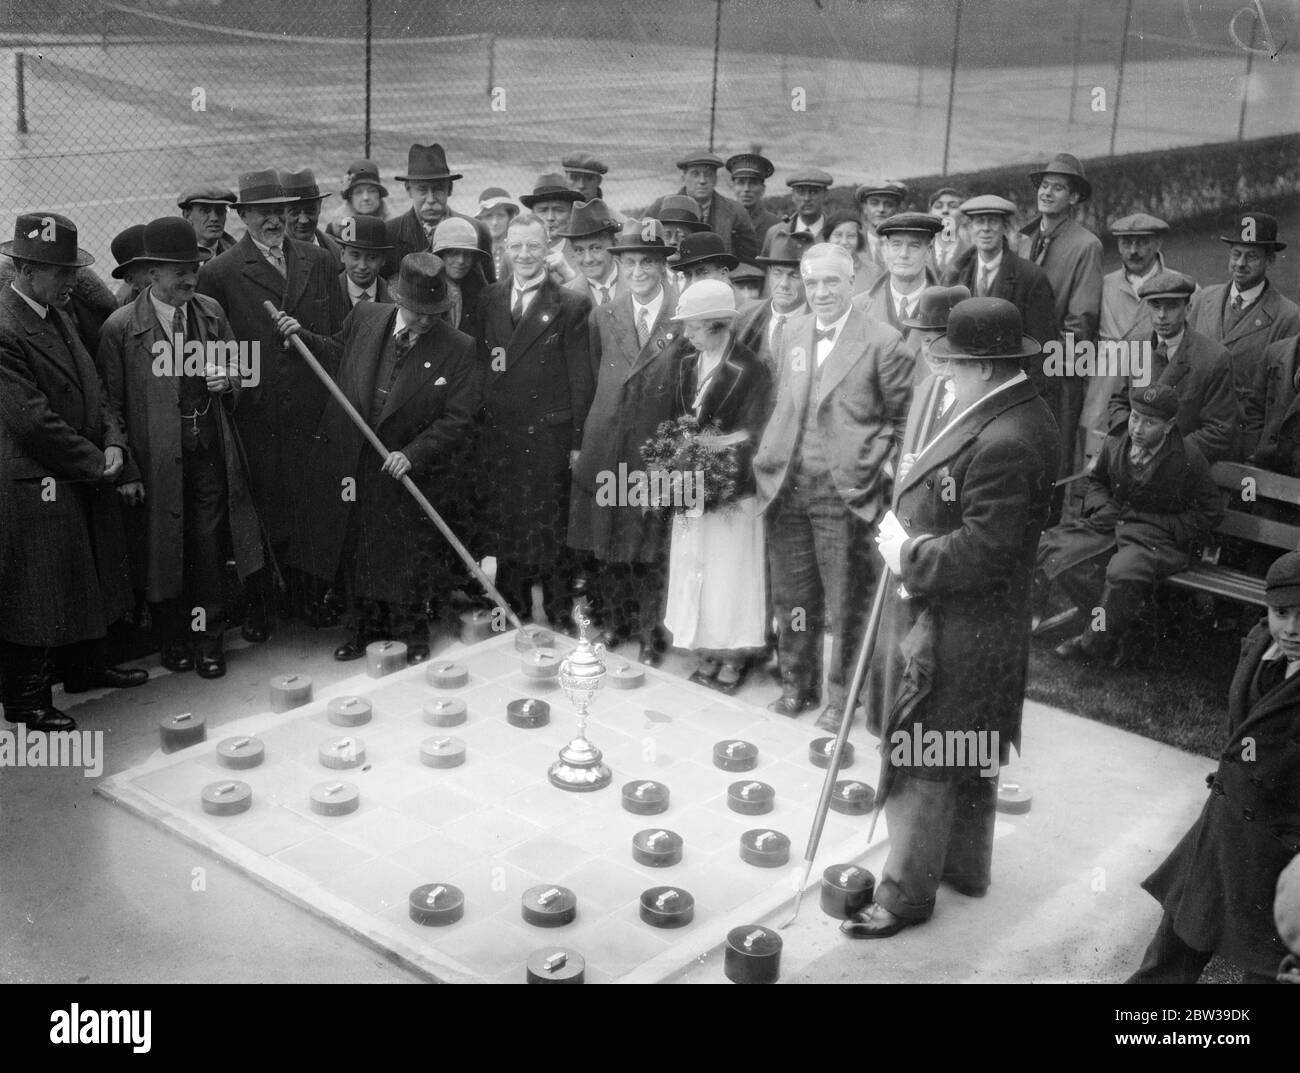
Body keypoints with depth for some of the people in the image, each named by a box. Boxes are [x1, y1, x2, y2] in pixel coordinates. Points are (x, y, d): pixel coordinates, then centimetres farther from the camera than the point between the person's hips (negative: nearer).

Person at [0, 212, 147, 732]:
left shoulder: (60, 316, 8)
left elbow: (92, 391, 14)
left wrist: (113, 443, -2)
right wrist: (95, 462, -15)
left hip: (83, 482, 9)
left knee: (84, 583, 21)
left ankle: (85, 665, 38)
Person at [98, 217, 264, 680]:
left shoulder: (212, 313, 5)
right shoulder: (121, 327, -8)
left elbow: (234, 373, 19)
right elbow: (112, 404, -5)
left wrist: (226, 382, -6)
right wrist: (126, 471, -8)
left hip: (210, 454, 3)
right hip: (156, 460, -2)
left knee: (208, 545, 4)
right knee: (164, 550, 9)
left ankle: (207, 635, 19)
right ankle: (172, 637, 27)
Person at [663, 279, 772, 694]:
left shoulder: (749, 371, -12)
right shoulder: (687, 365, 9)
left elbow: (750, 436, -12)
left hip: (732, 491, -6)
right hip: (692, 488, 6)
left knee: (729, 576, 1)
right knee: (694, 574, 10)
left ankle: (733, 659, 13)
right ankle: (708, 654, 21)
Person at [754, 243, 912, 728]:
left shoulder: (882, 342, -7)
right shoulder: (793, 333, 11)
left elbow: (904, 419, -2)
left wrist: (873, 467, -11)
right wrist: (771, 460, 9)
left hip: (844, 492, -5)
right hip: (787, 487, 5)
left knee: (844, 601, 6)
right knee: (790, 594, 14)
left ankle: (840, 695, 21)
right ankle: (795, 683, 31)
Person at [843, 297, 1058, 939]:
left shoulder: (1003, 441, -28)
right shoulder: (1015, 412, 5)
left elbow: (980, 550, -28)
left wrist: (907, 553, -16)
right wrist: (907, 524, 2)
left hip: (954, 633, -10)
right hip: (977, 623, 10)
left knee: (922, 767, 4)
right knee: (969, 761, 24)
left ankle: (907, 896, 18)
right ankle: (966, 867, 41)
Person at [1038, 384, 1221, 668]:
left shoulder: (1188, 458, -11)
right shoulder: (1116, 443, 1)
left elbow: (1207, 512, -2)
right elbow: (1094, 479, 22)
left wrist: (1162, 527, -11)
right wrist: (1102, 507, 1)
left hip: (1159, 536, -5)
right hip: (1112, 524, 6)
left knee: (1125, 573, -38)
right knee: (1053, 547, -18)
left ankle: (1094, 643, -10)